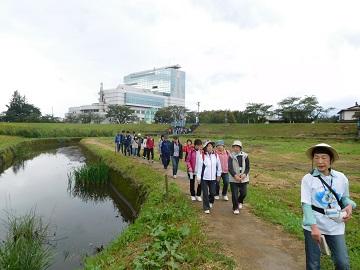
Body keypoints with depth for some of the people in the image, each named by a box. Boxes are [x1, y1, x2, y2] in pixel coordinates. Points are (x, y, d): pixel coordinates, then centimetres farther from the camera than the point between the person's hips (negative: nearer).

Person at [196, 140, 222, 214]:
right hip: (204, 178, -3)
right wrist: (198, 177, -8)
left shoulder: (215, 155, 0)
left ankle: (210, 201, 42)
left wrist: (218, 175, 13)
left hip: (213, 178, 3)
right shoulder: (201, 156, -11)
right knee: (205, 193, 4)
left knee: (212, 193, 10)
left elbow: (218, 166, 10)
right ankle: (206, 208, 20)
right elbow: (199, 167, -8)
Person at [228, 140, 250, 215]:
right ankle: (235, 208, 21)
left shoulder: (245, 155, -1)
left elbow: (248, 167, 2)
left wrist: (244, 174, -14)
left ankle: (240, 202, 40)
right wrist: (235, 175, -21)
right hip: (233, 178, -2)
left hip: (243, 178, 2)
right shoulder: (231, 156, -7)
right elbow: (229, 168, -12)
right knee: (234, 194, 1)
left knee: (244, 193, 7)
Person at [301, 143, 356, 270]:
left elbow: (345, 198, 12)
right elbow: (306, 204, -15)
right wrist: (313, 226, -24)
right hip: (314, 226, -2)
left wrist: (349, 206, -10)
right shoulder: (308, 178, -13)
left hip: (335, 226, 3)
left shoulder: (341, 178, -2)